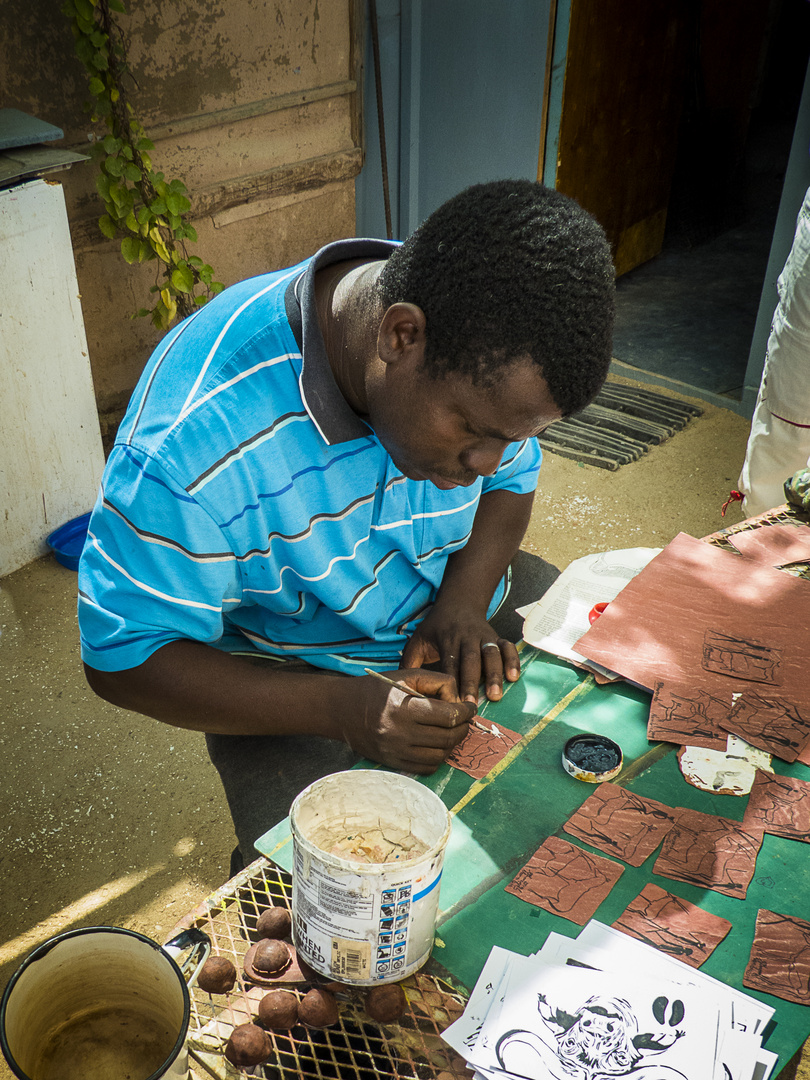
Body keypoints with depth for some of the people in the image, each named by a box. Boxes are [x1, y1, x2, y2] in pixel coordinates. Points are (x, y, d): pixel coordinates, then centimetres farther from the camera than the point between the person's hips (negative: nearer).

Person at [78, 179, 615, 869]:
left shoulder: (483, 363, -17)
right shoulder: (196, 437, -34)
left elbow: (511, 478, 3)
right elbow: (122, 657, -24)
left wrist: (463, 600, -18)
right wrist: (343, 708, -36)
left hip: (461, 603, 5)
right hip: (295, 676, -4)